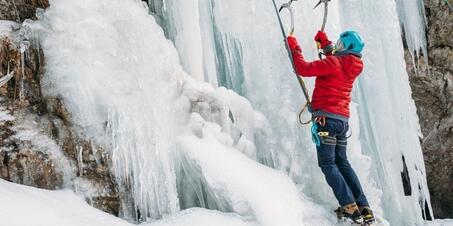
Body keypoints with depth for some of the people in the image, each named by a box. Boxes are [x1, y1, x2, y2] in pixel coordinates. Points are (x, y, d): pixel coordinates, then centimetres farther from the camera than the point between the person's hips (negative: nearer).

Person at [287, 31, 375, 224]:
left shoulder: (334, 62, -10)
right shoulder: (351, 66, 14)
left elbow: (303, 69, -13)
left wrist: (295, 48, 0)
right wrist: (325, 43, 37)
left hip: (326, 117, -8)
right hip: (343, 119, 8)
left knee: (328, 163, -6)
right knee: (342, 163, 14)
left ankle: (349, 207, -17)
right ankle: (364, 208, 10)